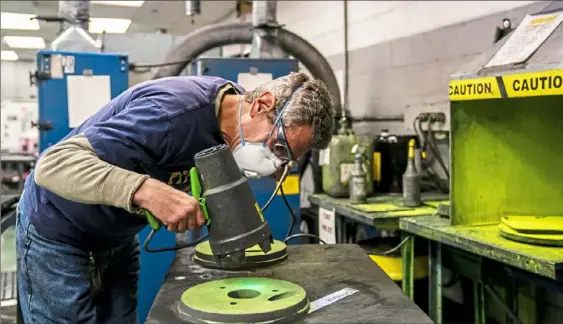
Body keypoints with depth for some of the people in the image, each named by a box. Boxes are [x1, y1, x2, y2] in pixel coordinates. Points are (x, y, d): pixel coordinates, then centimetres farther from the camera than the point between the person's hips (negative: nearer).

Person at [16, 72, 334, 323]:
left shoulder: (232, 106, -11)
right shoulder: (175, 110, -36)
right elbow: (53, 164, -37)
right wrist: (146, 191, -52)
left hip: (117, 238, 7)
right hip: (58, 234, -7)